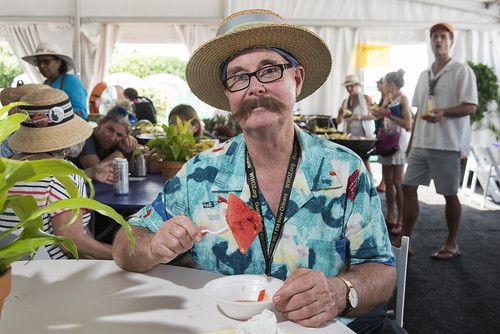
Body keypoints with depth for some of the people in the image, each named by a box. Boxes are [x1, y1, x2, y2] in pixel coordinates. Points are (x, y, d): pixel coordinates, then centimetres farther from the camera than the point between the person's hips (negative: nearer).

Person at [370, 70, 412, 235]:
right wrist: (385, 104, -3)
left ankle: (401, 221, -1)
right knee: (388, 180, 9)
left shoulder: (402, 99, -7)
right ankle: (390, 217, 18)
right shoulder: (388, 99, 16)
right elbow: (377, 116, 10)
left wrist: (388, 114, -18)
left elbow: (408, 124, -17)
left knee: (398, 182, -7)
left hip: (399, 141, -8)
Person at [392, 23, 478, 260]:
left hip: (447, 144, -6)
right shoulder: (424, 75, 16)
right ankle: (404, 240, 13)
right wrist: (411, 141, 15)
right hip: (421, 143, 6)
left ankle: (452, 244, 18)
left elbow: (470, 107, -10)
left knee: (449, 194, 3)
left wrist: (444, 112, -27)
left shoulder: (462, 71, -3)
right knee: (408, 187, 3)